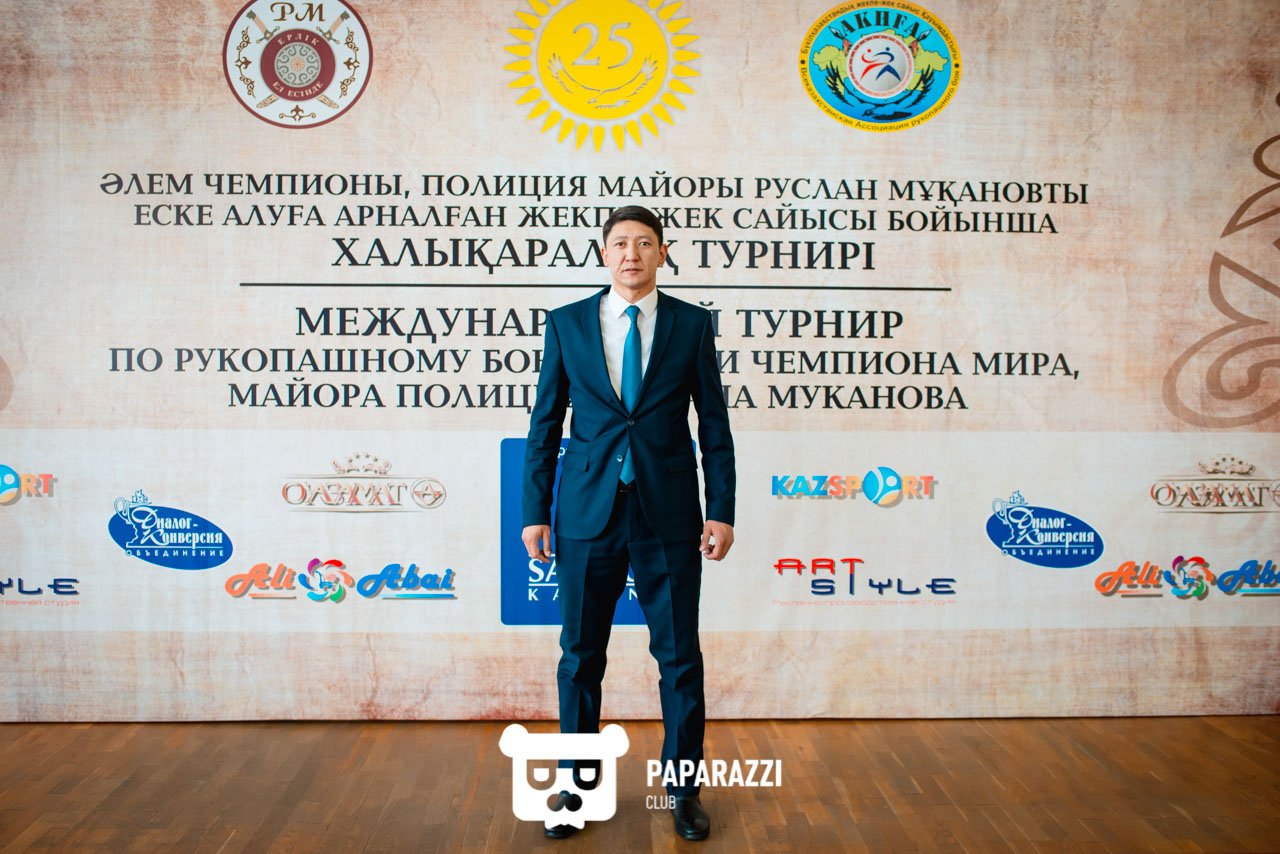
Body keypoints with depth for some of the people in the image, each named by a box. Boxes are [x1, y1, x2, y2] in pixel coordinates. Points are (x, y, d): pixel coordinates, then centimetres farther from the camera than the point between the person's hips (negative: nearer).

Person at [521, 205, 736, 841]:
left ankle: (683, 788, 25)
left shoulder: (692, 324, 4)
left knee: (680, 657, 7)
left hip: (669, 514, 0)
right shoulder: (566, 323, 5)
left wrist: (721, 512, -2)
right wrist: (535, 512, 1)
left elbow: (714, 424, 4)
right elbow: (544, 424, 6)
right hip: (587, 512, 1)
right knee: (580, 657, 9)